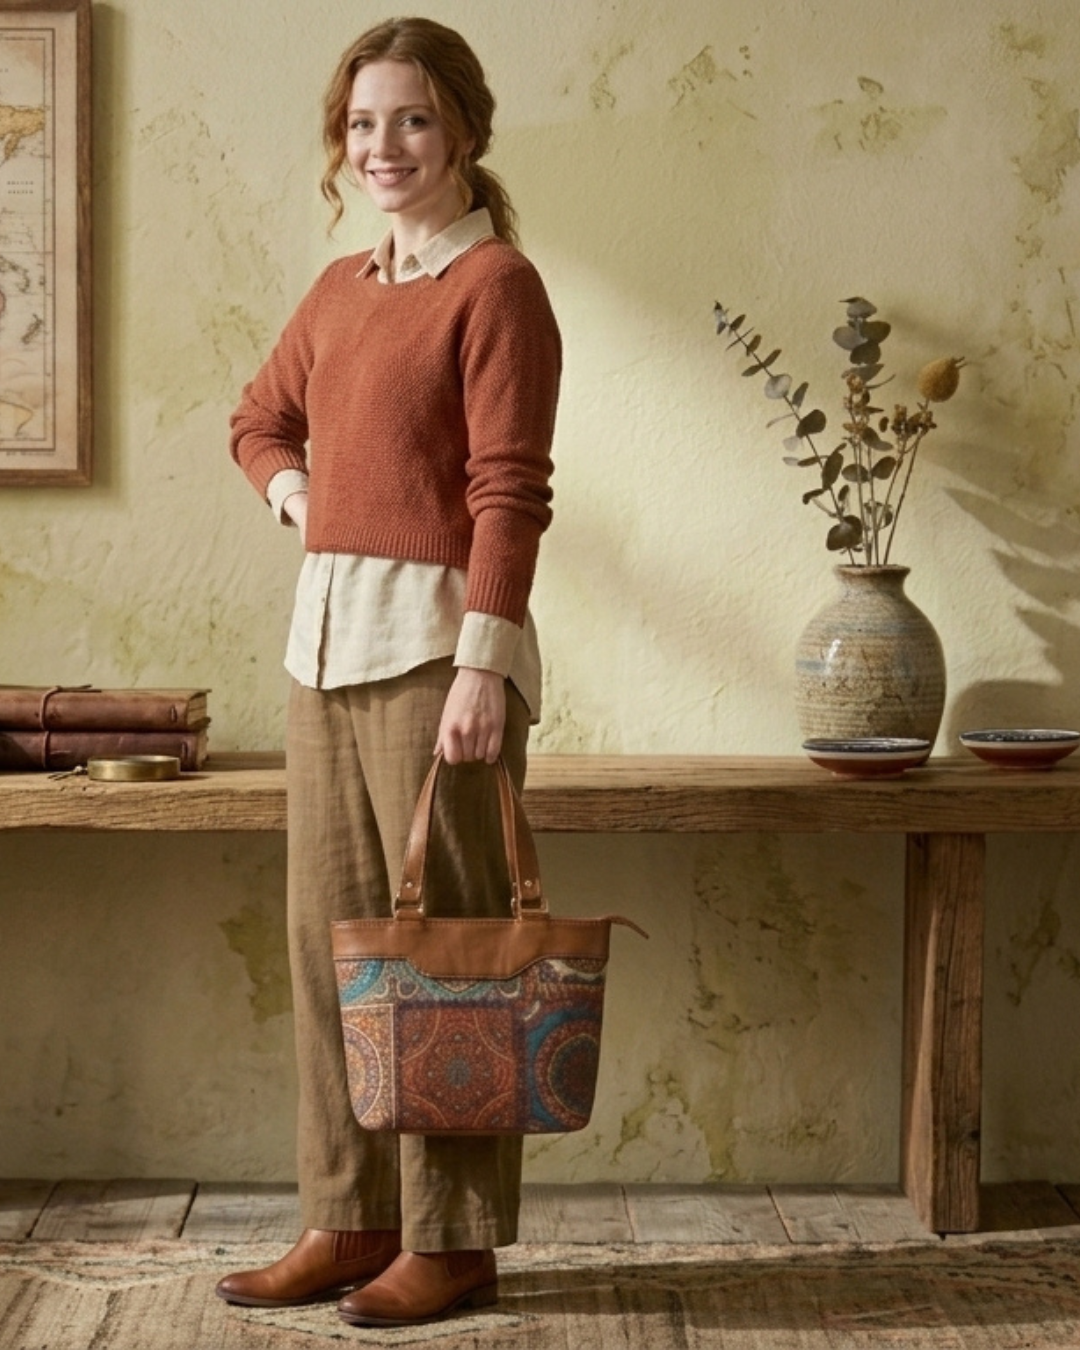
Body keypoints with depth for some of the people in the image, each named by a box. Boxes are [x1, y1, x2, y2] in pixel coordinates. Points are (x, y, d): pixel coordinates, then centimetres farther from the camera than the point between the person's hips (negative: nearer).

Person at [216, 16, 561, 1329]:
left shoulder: (494, 284, -6)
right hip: (325, 631, 8)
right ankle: (348, 1220, 20)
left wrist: (482, 663, -21)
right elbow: (258, 419, 31)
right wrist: (296, 488, 10)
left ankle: (452, 1240, 8)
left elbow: (509, 492, -14)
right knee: (329, 933, 10)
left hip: (433, 639, -8)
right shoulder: (341, 288, 16)